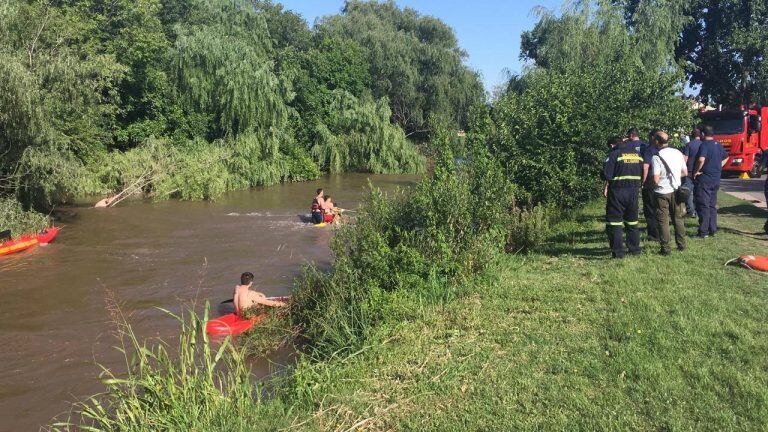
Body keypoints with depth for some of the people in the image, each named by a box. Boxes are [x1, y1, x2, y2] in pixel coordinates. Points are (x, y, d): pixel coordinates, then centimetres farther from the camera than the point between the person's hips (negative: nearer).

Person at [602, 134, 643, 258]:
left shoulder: (614, 154, -10)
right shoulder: (638, 155, 7)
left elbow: (606, 175, -15)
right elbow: (643, 174, 11)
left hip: (617, 192, -5)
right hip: (633, 191, 5)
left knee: (615, 222, 0)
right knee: (632, 221, 18)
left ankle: (618, 252, -2)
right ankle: (635, 249, 24)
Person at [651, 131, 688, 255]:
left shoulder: (657, 157, -17)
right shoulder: (678, 153, 1)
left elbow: (656, 180, -20)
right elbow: (685, 173, 8)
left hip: (662, 193, -5)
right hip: (676, 191, 5)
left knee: (663, 221, 2)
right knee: (678, 218, 16)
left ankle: (666, 248, 4)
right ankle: (681, 245, 23)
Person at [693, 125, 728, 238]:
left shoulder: (704, 145, -15)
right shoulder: (718, 145, 10)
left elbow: (701, 159, -31)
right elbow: (725, 157, 27)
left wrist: (696, 171, -18)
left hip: (704, 179, -8)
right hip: (716, 179, 8)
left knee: (703, 206, -3)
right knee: (712, 205, 15)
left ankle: (703, 232, -1)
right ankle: (713, 230, 20)